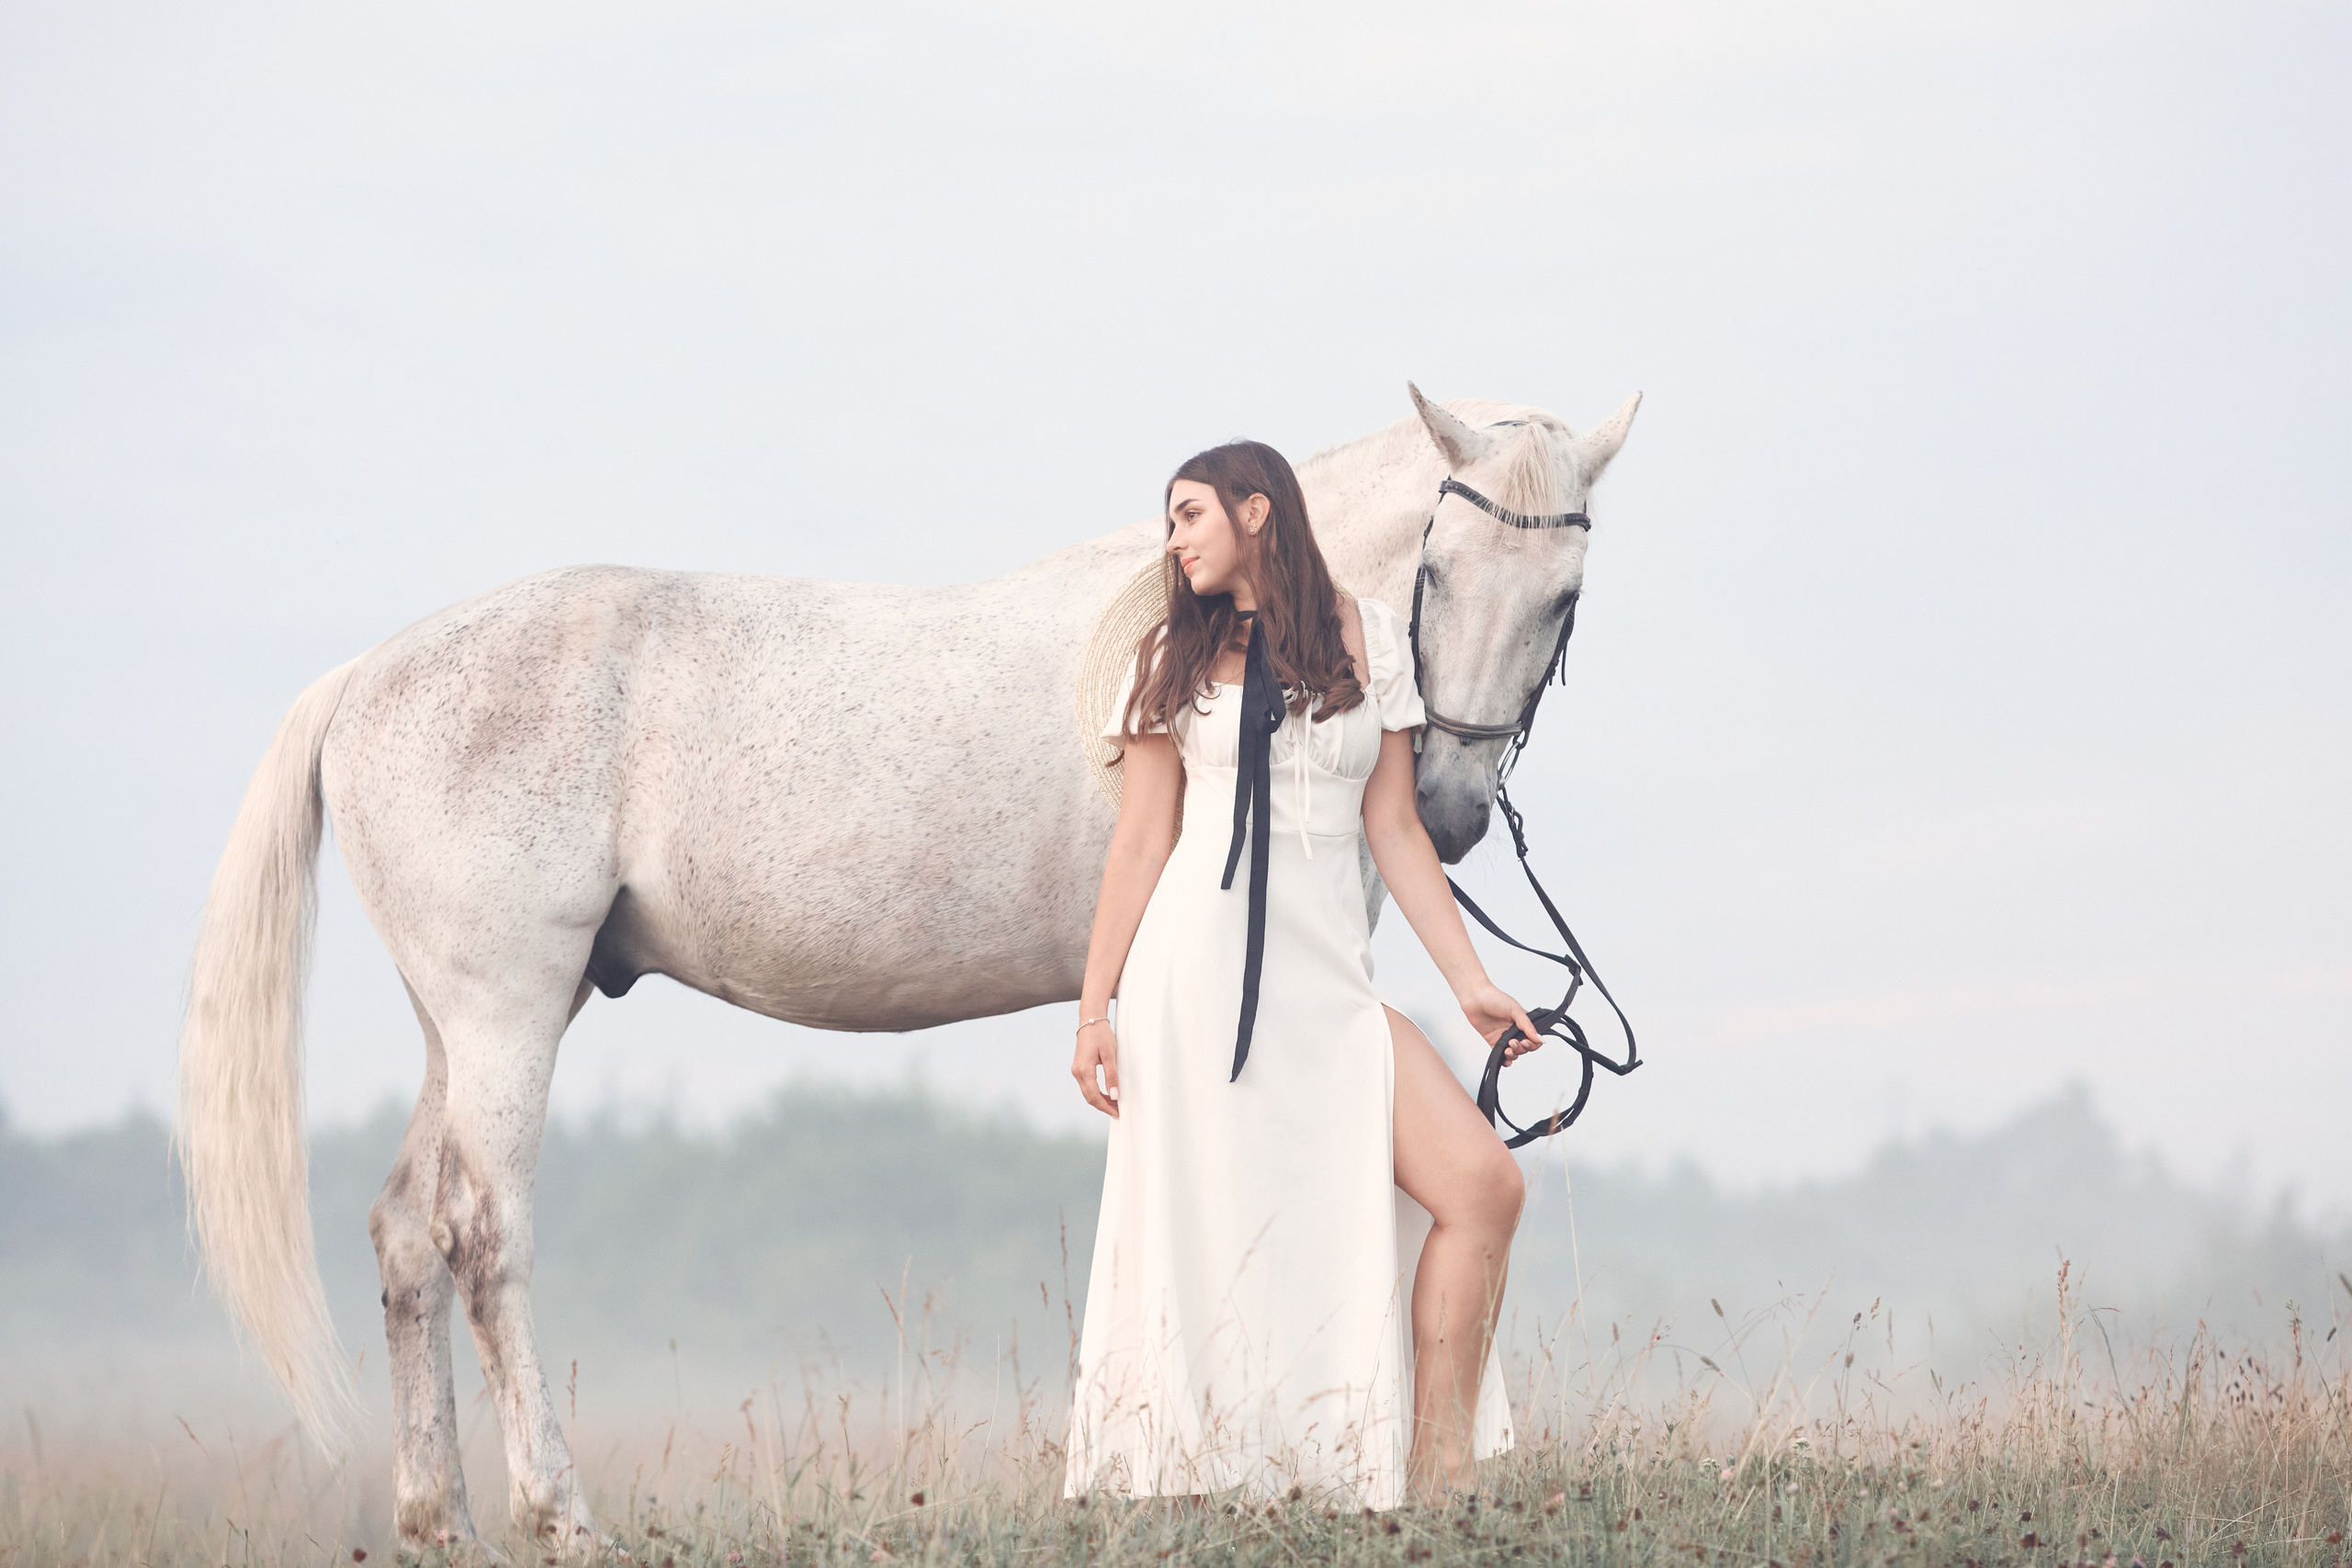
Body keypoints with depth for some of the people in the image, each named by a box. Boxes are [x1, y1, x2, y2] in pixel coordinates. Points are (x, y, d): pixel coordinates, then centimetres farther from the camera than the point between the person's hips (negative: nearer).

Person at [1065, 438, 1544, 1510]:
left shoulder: (1369, 638, 11)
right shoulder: (1177, 658, 9)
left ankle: (1436, 1488, -12)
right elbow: (1141, 840, 7)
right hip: (1199, 967, -2)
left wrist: (1469, 983, 5)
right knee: (1205, 1231, -5)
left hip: (1328, 979, 2)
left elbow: (1394, 829, 11)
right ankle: (1181, 1489, 3)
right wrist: (1095, 1008, 1)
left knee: (1483, 1189, -13)